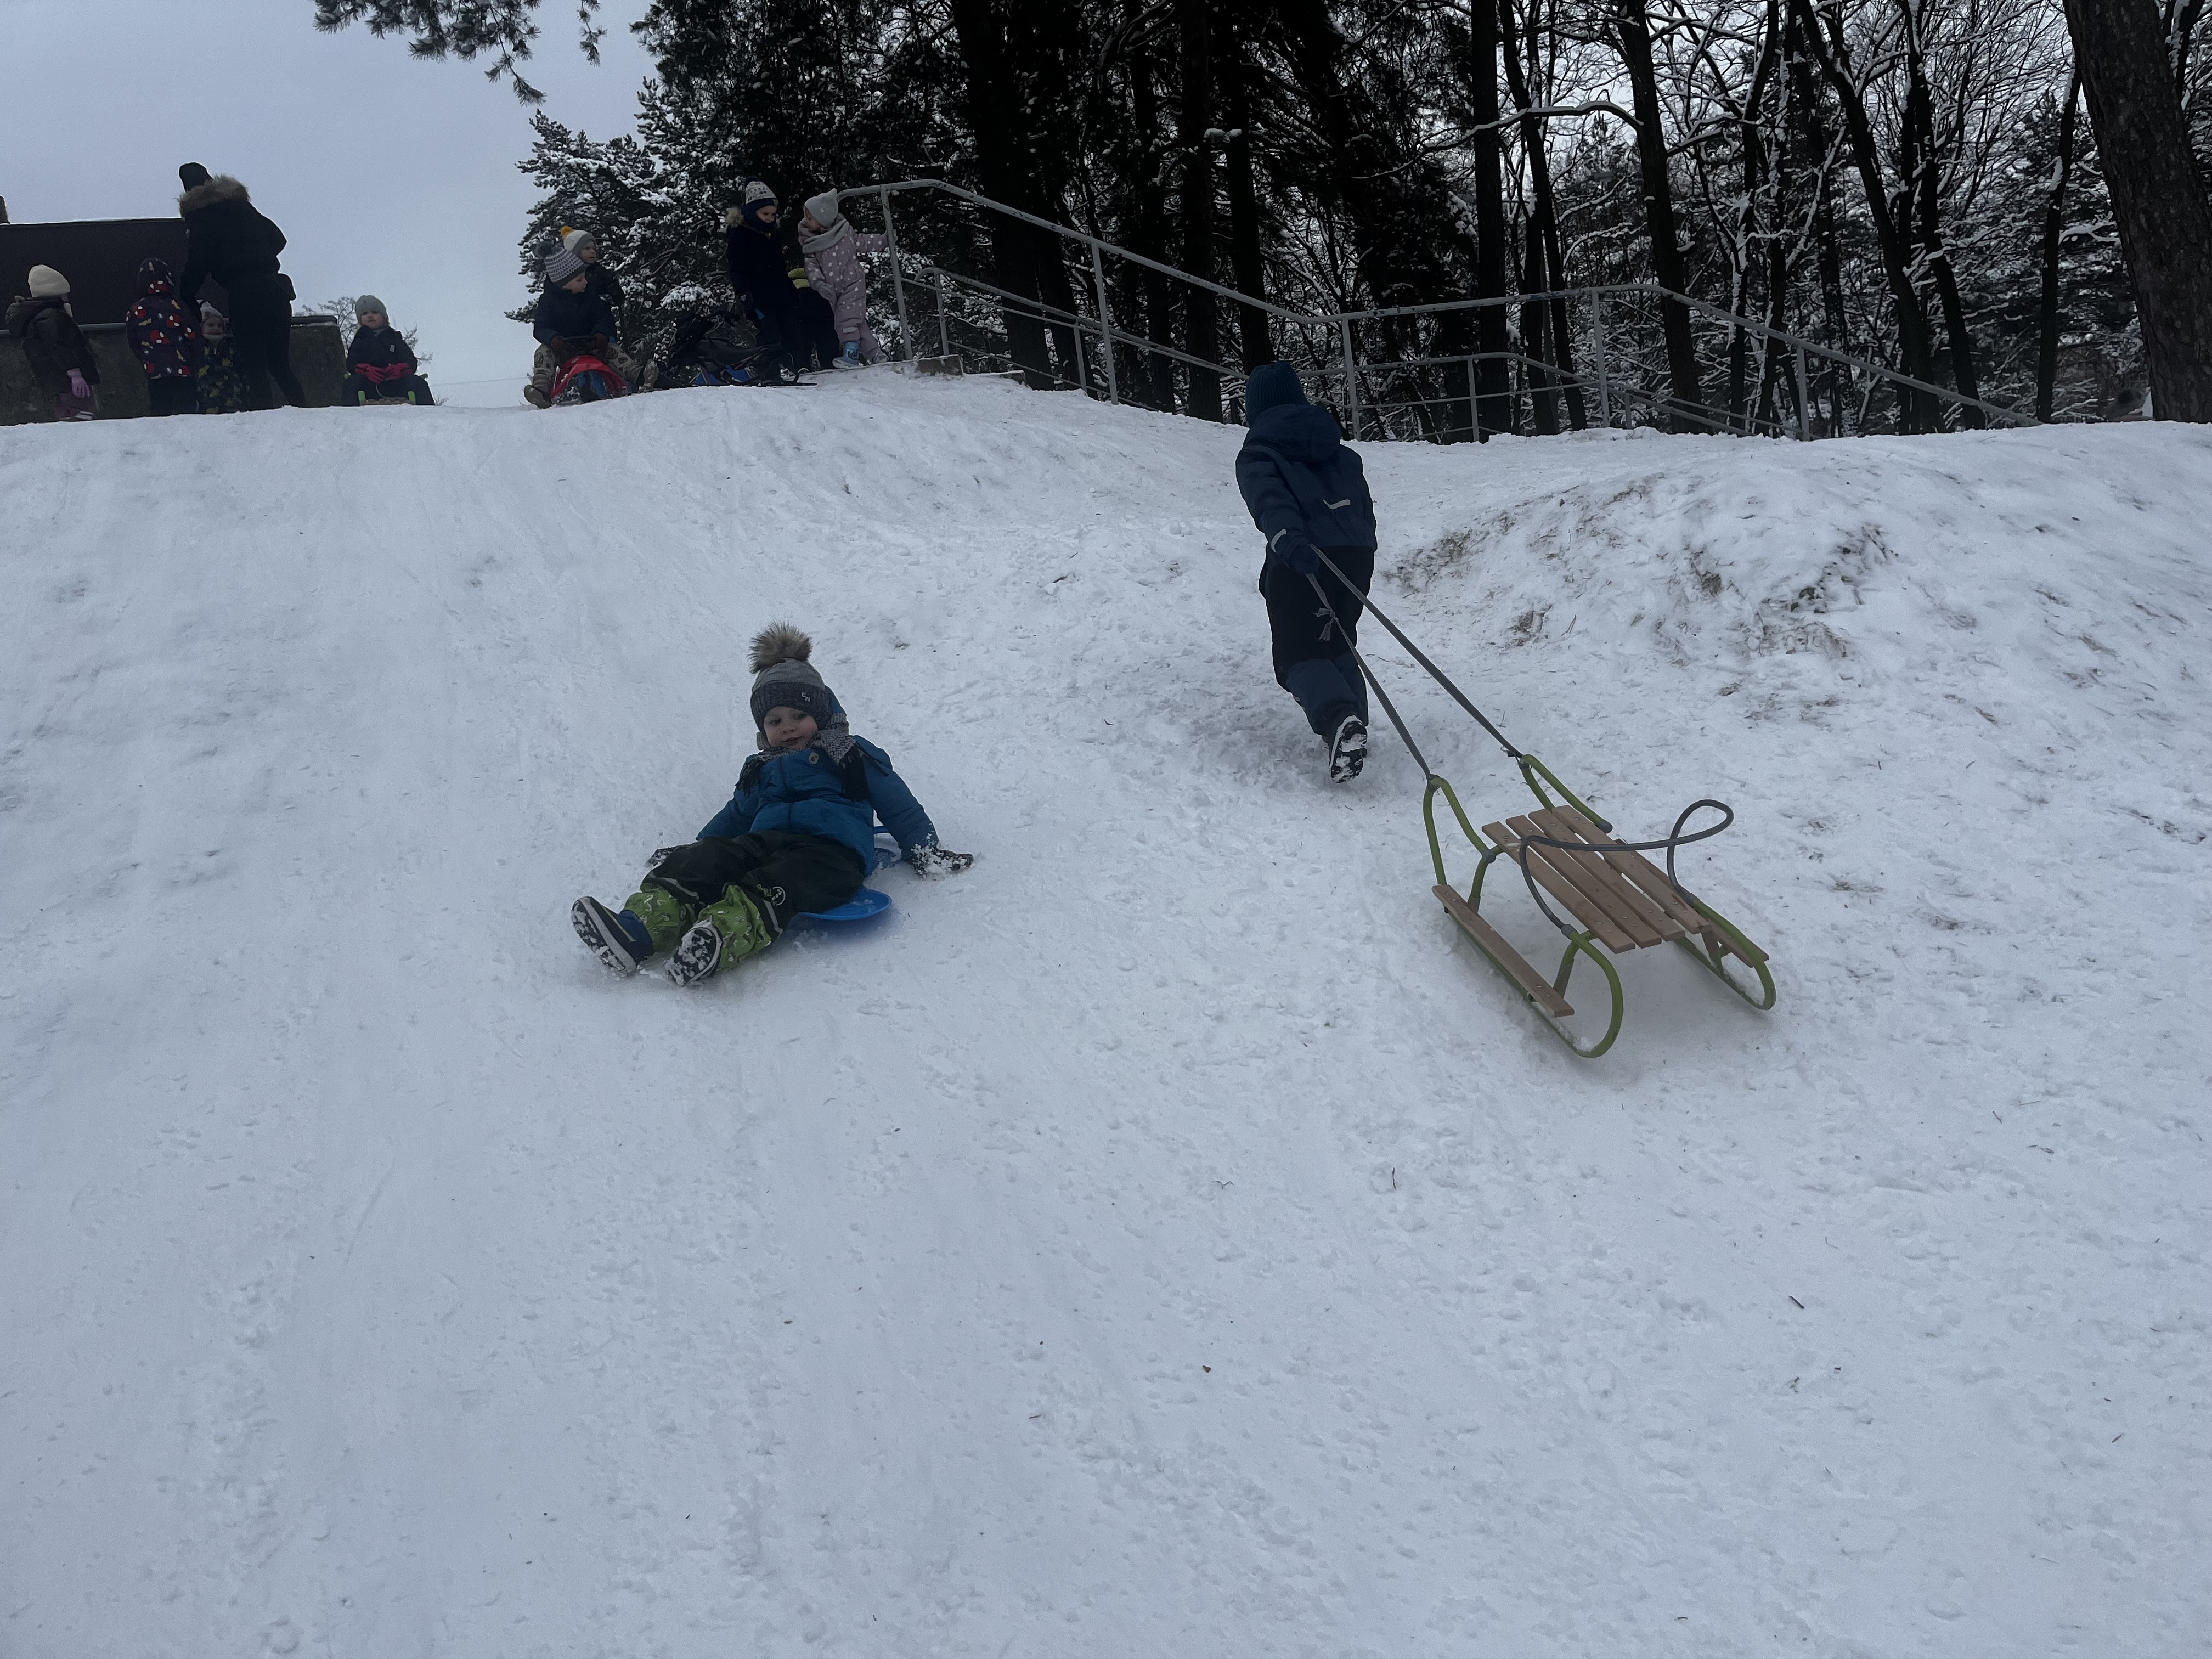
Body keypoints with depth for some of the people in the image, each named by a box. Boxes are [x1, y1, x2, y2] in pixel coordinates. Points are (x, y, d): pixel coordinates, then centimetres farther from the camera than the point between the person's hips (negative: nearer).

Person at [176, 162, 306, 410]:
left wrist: (186, 297, 6)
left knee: (255, 367, -4)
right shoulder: (240, 203, 18)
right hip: (275, 287, 5)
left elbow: (198, 262, -5)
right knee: (281, 364, 9)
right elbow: (277, 238, 20)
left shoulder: (198, 214, 1)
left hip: (244, 294, -5)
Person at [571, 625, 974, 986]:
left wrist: (924, 852, 8)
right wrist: (693, 847, 35)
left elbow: (899, 805, 19)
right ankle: (638, 930, -53)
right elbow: (736, 816, 44)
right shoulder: (760, 771, 36)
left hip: (830, 850, -5)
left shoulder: (853, 756, 22)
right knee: (706, 860, -28)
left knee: (773, 884, -40)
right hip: (764, 843, 5)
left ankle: (719, 938, -72)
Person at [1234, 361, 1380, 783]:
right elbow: (1365, 507, 22)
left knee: (1300, 657, -4)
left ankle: (1340, 720, -33)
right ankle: (1353, 725, 11)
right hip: (1357, 554, 5)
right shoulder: (1339, 451, 24)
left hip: (1301, 559, -5)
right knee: (1338, 645, 24)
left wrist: (1287, 542, -30)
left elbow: (1270, 500, -14)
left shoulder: (1256, 455, 6)